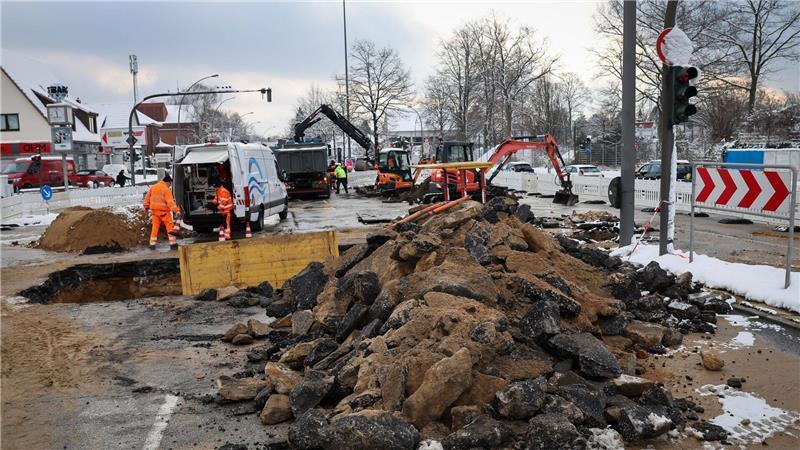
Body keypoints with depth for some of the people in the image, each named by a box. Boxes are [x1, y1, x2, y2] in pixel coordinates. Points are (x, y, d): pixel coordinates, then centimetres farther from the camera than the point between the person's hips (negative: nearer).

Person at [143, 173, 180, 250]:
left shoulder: (153, 187, 9)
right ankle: (173, 244, -2)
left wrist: (146, 206, 31)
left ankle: (152, 244, 13)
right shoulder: (166, 189, -13)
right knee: (170, 227, 1)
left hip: (154, 210, 6)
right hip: (163, 211, -6)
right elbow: (170, 202, -23)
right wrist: (177, 211, -27)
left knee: (155, 227, 13)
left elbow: (147, 197, 18)